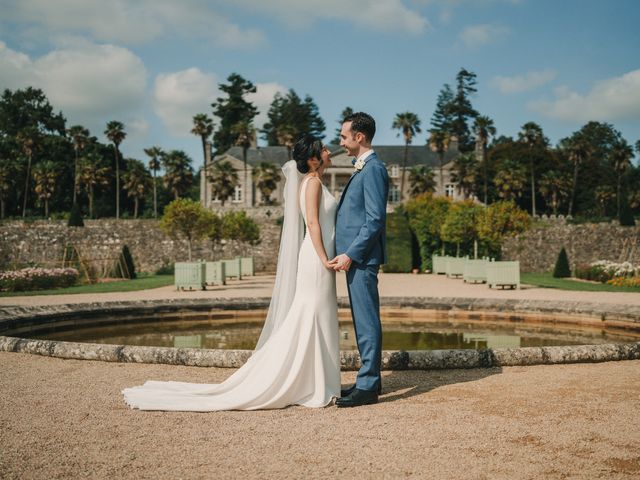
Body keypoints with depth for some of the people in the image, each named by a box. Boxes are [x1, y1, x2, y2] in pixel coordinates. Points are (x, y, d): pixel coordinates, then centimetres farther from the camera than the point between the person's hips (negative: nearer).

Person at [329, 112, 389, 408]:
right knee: (362, 320, 14)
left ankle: (368, 386, -1)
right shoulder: (362, 169, 19)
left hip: (361, 257, -10)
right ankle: (369, 379, 22)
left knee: (366, 320, -6)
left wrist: (350, 254, -20)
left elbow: (375, 219, -19)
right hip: (355, 256, 10)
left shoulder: (373, 169, -13)